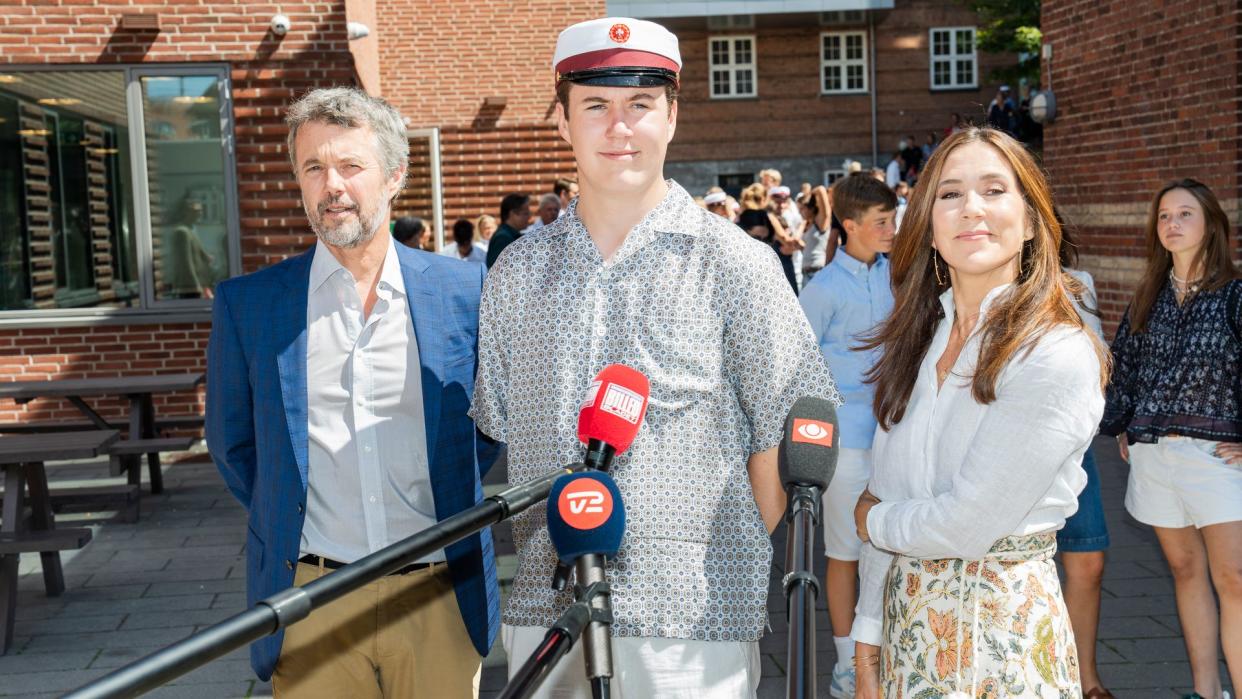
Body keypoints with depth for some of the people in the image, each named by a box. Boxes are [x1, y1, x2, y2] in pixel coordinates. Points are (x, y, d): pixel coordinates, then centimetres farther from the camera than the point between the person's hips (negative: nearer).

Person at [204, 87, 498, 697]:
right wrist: (285, 520, 7)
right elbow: (232, 443, 13)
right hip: (310, 603, 0)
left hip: (440, 599, 0)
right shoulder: (246, 304, 1)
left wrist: (450, 500, 7)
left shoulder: (464, 290, 0)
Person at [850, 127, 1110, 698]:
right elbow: (882, 496, 5)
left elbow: (966, 526, -20)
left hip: (1001, 624, -6)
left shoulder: (1058, 357, -18)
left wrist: (872, 519, -2)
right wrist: (868, 639, 5)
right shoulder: (918, 339, 3)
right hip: (905, 616, 6)